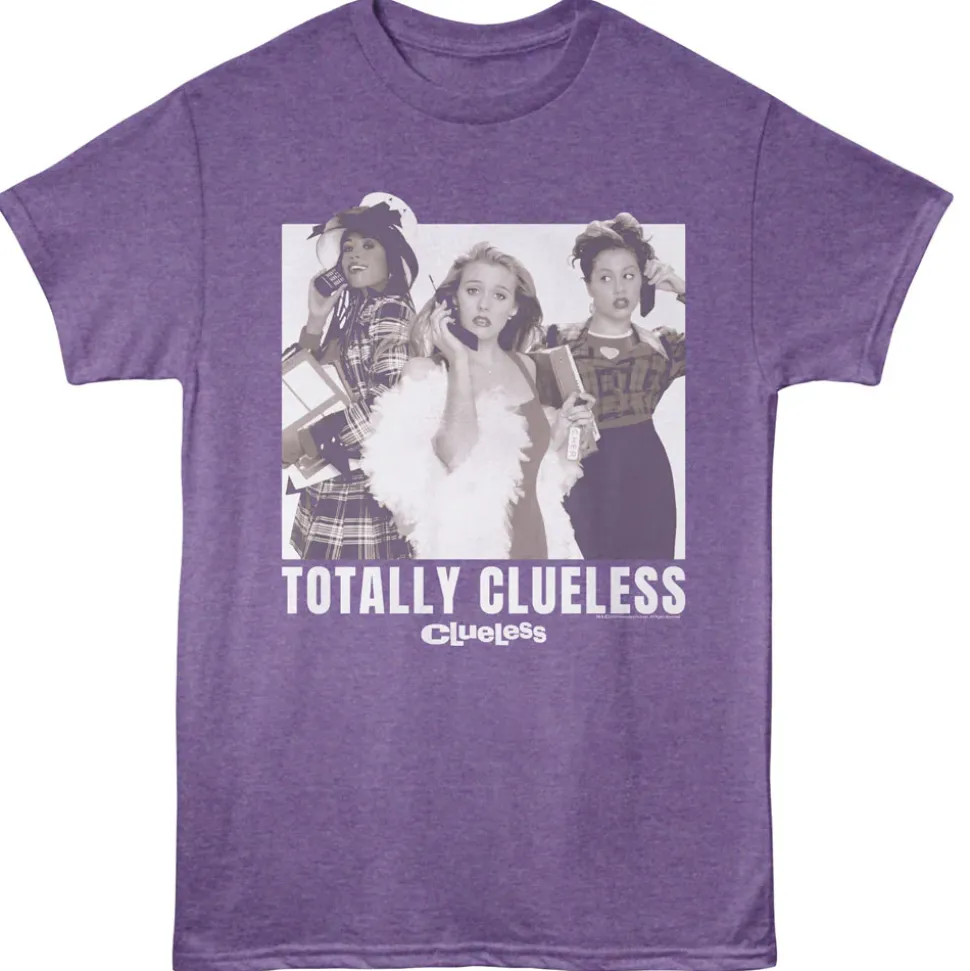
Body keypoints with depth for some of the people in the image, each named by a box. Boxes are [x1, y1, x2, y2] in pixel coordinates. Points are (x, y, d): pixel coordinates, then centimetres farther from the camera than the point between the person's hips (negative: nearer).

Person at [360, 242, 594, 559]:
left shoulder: (525, 367, 3)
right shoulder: (426, 370, -10)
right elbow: (458, 457, -27)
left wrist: (560, 433, 0)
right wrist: (459, 360, -20)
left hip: (534, 540, 5)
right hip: (467, 544, -5)